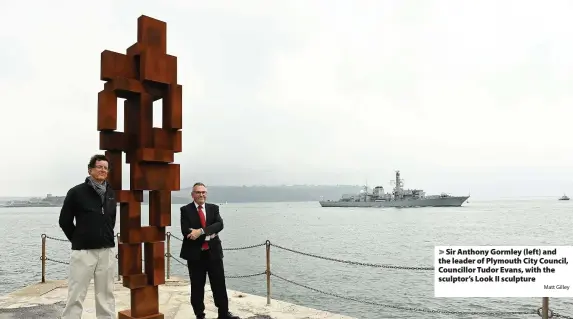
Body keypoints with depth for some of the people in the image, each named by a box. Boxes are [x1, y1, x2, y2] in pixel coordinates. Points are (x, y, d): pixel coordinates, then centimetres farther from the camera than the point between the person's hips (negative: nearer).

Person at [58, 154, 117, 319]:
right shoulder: (76, 192, -5)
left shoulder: (111, 193, 8)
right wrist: (78, 240, 4)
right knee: (76, 295, 0)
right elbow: (64, 221, -1)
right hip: (83, 251, -4)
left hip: (107, 251, 4)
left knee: (106, 294, 12)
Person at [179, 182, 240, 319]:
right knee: (197, 286, 9)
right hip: (195, 253, -2)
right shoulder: (185, 210, -2)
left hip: (213, 252, 2)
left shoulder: (213, 208, 5)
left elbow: (220, 225, -12)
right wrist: (208, 235, -16)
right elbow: (186, 232, -14)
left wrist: (201, 231, -25)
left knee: (219, 284, 8)